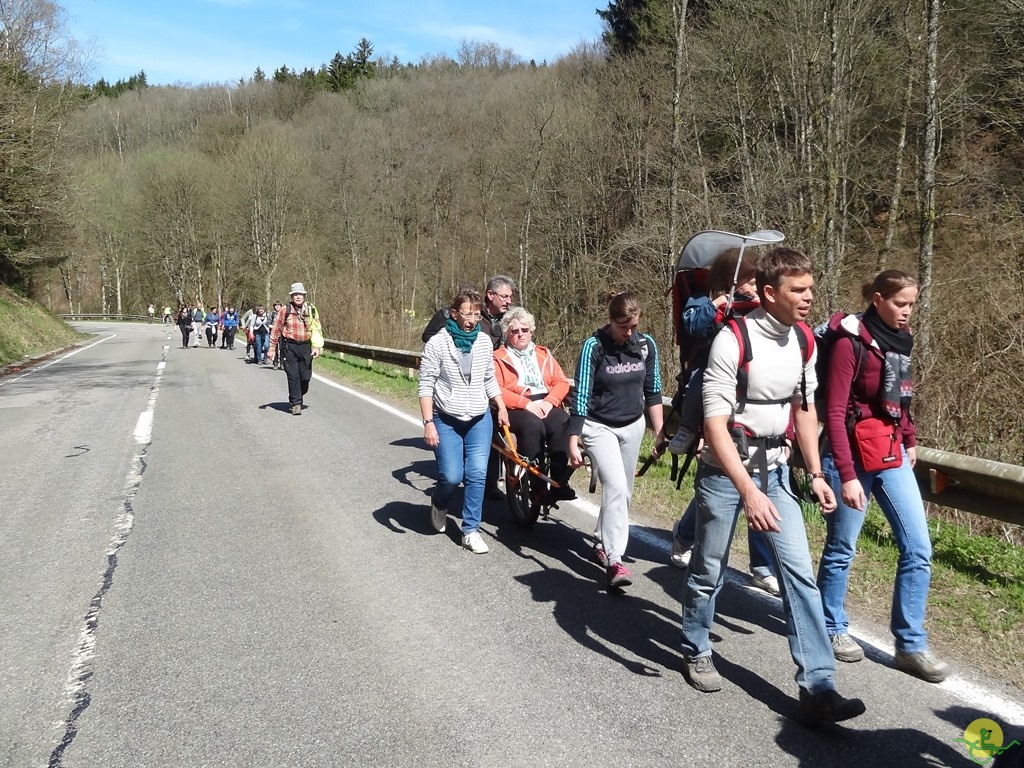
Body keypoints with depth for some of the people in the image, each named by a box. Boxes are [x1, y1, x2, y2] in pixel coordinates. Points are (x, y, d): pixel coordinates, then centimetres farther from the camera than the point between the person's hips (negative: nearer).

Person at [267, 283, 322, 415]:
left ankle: (298, 397, 30)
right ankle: (295, 404, 4)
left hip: (305, 346, 2)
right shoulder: (285, 311, -3)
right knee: (293, 376, -6)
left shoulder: (311, 310, 5)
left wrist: (316, 347, 0)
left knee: (305, 377, 4)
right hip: (289, 346, -2)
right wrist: (272, 348, -1)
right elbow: (276, 330, 1)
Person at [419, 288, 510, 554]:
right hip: (446, 421, -3)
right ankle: (439, 504, 28)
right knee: (452, 476, -6)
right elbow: (426, 386, -11)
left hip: (480, 420, 3)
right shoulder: (438, 343, -12)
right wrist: (428, 423, -16)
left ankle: (471, 531, 9)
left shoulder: (484, 341, 0)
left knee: (477, 475, -3)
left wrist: (501, 408, 8)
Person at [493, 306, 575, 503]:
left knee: (562, 423, -30)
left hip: (546, 405, 3)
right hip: (515, 408, -3)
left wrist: (549, 401, -9)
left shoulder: (544, 354, 24)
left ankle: (559, 482, -28)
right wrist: (526, 403, -17)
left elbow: (561, 381, 11)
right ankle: (538, 486, -32)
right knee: (533, 425, -36)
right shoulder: (498, 358, 11)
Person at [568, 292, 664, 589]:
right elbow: (581, 396, -16)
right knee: (616, 487, -18)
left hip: (633, 426, 5)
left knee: (623, 491, 10)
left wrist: (660, 434, 4)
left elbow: (653, 392, 5)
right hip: (599, 427, -5)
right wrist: (573, 442, -19)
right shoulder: (594, 346, -17)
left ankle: (602, 544, 29)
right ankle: (614, 560, -17)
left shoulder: (646, 345, -5)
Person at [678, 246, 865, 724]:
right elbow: (715, 424, -24)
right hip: (724, 470, -5)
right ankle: (696, 653, 34)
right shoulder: (733, 341, -21)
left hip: (774, 469, 5)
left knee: (800, 574, -2)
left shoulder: (803, 343, 0)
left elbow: (804, 408, 13)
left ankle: (817, 688, 2)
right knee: (708, 572, 10)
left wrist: (815, 474, 8)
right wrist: (748, 491, -31)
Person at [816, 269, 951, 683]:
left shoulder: (900, 340, 7)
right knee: (842, 548, 8)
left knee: (918, 549, 3)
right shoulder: (851, 342, -14)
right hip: (853, 456, -7)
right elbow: (834, 413, -17)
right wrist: (846, 475, -21)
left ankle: (911, 645, 13)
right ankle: (833, 628, 26)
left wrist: (910, 440, 10)